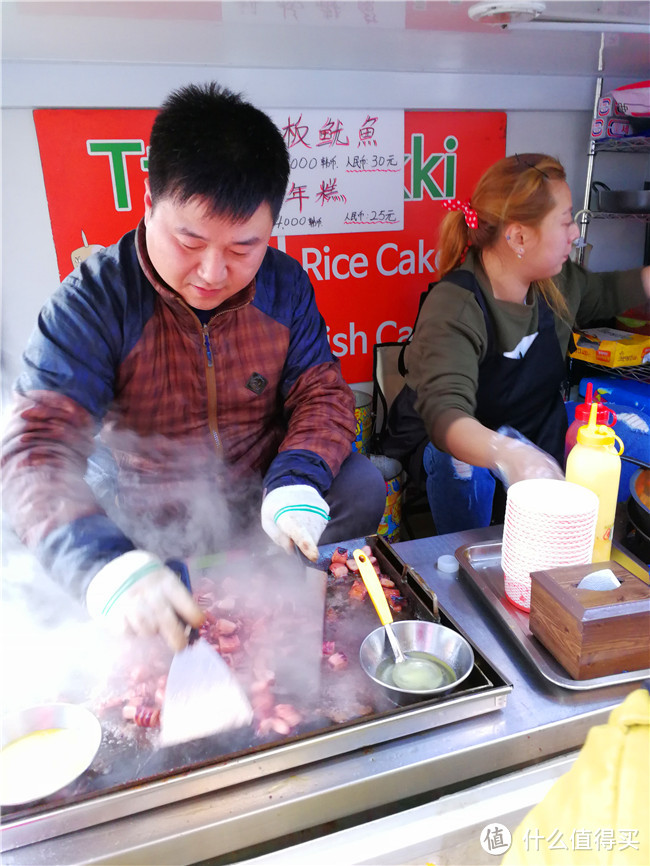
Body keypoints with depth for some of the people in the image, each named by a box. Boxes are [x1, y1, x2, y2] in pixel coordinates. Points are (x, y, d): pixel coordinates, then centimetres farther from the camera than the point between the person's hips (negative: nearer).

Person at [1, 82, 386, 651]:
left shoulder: (285, 285, -8)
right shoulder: (95, 299, -20)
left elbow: (322, 394, -5)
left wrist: (296, 486, -27)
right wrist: (108, 566, -48)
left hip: (257, 495, 3)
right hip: (141, 525, -2)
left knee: (362, 486, -14)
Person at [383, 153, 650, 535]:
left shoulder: (557, 282, -4)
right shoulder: (453, 307, -30)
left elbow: (604, 293, 21)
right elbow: (445, 411, -46)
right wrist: (507, 454, -66)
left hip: (533, 431, 7)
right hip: (450, 441, -7)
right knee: (465, 468, -38)